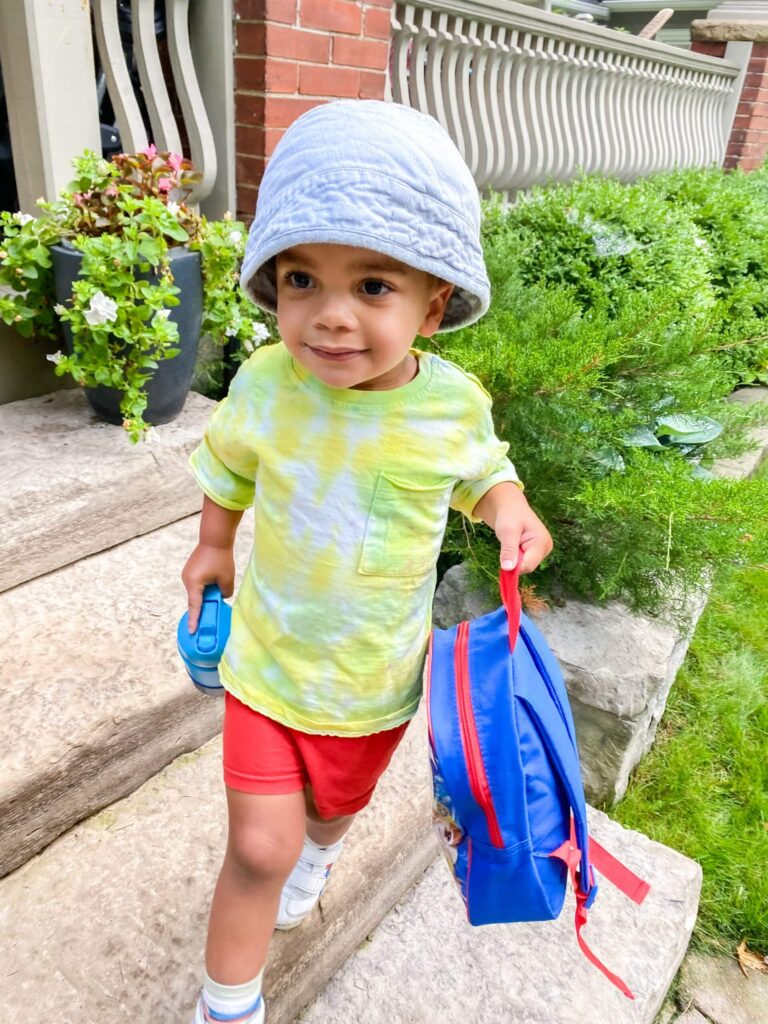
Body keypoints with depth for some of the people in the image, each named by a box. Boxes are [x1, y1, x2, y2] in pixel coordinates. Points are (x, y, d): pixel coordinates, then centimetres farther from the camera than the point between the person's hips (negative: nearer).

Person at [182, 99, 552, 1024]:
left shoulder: (453, 402, -19)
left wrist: (509, 509, -17)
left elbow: (481, 467, 3)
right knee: (258, 844, 0)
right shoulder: (264, 382, -19)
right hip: (268, 655, -1)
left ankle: (316, 853, 65)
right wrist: (213, 546, 10)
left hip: (379, 672, 2)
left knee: (335, 805, 27)